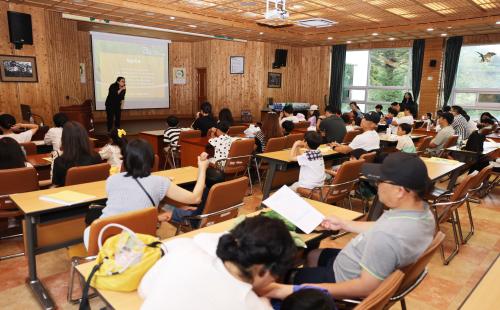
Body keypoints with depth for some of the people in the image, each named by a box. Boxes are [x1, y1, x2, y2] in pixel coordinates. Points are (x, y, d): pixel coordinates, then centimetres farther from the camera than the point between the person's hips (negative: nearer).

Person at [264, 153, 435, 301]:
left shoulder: (388, 236, -41)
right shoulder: (422, 209, -11)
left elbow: (366, 288, -32)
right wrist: (344, 224, 12)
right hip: (365, 267, 9)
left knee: (291, 276, 13)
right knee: (313, 255, 27)